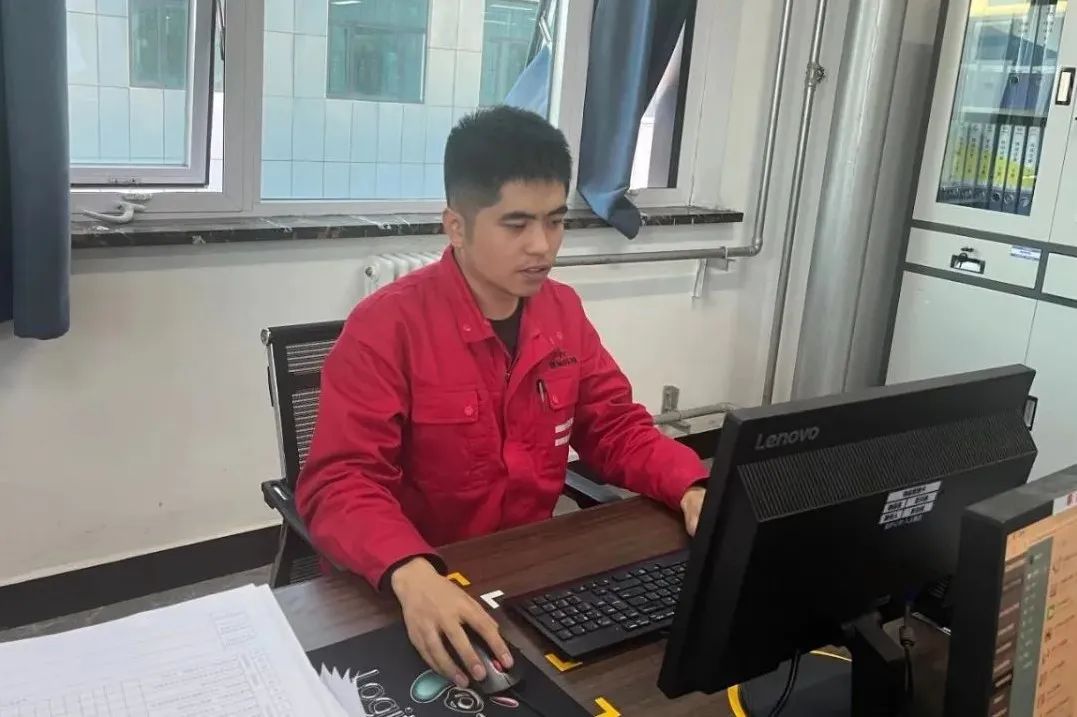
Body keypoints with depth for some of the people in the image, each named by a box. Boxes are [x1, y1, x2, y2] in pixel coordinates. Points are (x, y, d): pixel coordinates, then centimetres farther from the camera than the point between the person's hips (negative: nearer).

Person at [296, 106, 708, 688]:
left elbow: (615, 427, 8)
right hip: (418, 587, -4)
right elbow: (339, 483, -23)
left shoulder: (563, 310, 1)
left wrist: (691, 489, -11)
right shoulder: (386, 327, -17)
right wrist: (412, 573, -42)